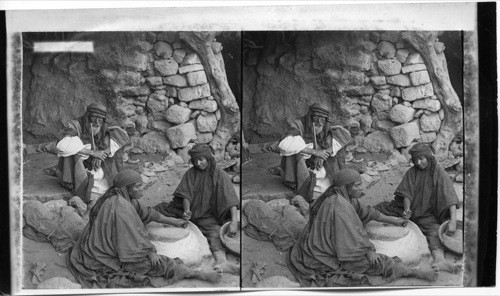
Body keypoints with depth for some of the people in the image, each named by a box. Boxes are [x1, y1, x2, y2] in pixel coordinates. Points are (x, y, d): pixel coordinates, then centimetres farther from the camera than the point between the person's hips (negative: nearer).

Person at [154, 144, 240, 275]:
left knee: (215, 232, -35)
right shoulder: (191, 173, 4)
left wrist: (234, 221, -31)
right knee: (159, 209, -10)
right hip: (189, 210, 5)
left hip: (207, 215, -5)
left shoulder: (220, 175, -7)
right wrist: (186, 211, -26)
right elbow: (186, 194, -5)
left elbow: (231, 200, -17)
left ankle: (221, 261, -60)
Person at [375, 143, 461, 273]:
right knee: (378, 209, -9)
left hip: (427, 214, -6)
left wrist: (453, 220, -32)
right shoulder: (412, 172, 2)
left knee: (435, 231, -35)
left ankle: (439, 260, -58)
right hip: (410, 208, 6)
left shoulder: (439, 172, -9)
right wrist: (406, 210, -26)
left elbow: (450, 198, -18)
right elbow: (407, 193, -5)